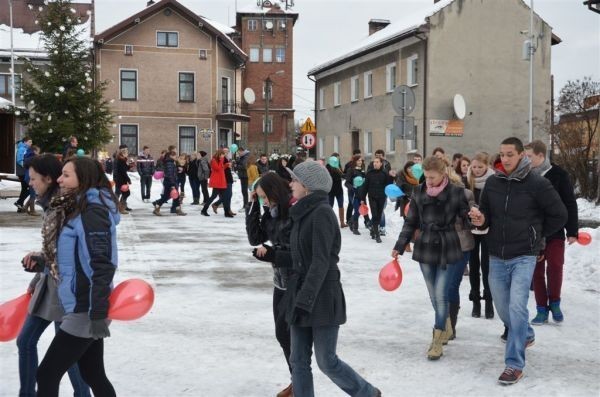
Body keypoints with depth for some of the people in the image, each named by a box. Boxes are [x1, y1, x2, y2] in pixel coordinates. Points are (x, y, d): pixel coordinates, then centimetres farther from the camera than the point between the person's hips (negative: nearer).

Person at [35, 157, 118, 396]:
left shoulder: (93, 211, -17)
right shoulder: (75, 209, 13)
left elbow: (102, 265, -24)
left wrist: (98, 313, -27)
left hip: (87, 309, -9)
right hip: (82, 307, 9)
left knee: (47, 374, -3)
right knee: (94, 376, 15)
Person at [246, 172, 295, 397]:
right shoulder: (271, 213, 2)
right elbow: (255, 238, 3)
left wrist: (270, 254, -22)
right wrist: (252, 208, -6)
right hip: (281, 282, 8)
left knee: (289, 334, -1)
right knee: (282, 334, 15)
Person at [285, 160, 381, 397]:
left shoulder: (322, 213, -14)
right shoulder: (303, 213, 12)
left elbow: (321, 261, -20)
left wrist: (305, 299, -24)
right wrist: (297, 296, 17)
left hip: (323, 297, -8)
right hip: (300, 294, 8)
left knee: (327, 361, 2)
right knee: (298, 361, 7)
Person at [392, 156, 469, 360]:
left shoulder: (456, 192, -7)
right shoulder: (419, 192, 1)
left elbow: (466, 216, 0)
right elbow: (411, 222, 6)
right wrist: (400, 246, 2)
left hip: (447, 250, -3)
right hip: (425, 249, 3)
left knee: (441, 294, -7)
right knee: (434, 295, 10)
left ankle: (437, 340, 2)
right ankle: (446, 328, 32)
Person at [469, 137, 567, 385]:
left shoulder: (537, 184, -11)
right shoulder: (492, 183, 1)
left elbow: (559, 215, -1)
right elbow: (486, 215, 12)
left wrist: (537, 235, 4)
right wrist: (480, 220, -11)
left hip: (523, 256, -5)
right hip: (496, 257, 5)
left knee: (517, 306, -14)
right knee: (502, 308, 15)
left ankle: (514, 364, -5)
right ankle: (526, 335, 45)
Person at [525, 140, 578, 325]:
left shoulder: (559, 175, -6)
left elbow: (570, 204, -4)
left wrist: (572, 231, -7)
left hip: (554, 232, -2)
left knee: (555, 268, -8)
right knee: (537, 271, 4)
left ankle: (554, 303, 15)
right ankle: (542, 309, 14)